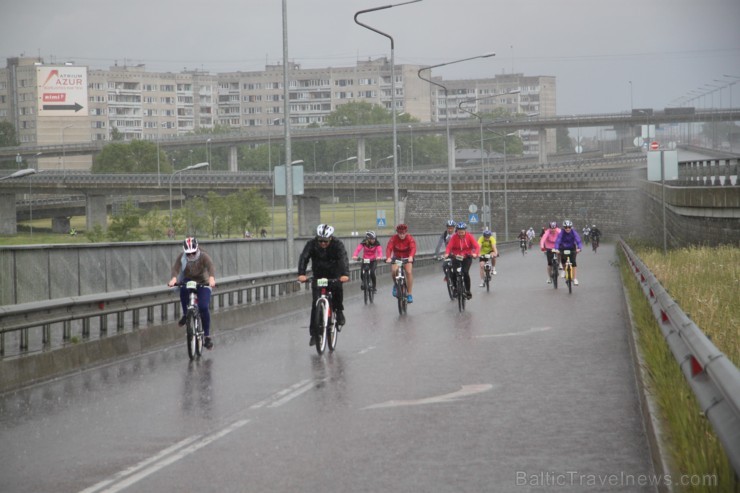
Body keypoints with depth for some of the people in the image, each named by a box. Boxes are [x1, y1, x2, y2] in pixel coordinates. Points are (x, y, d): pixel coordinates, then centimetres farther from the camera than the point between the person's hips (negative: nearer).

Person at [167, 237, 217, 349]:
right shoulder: (182, 257, -13)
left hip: (203, 283, -1)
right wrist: (174, 279, -50)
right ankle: (185, 314, -10)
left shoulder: (204, 256, -20)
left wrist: (211, 279, -58)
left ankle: (207, 336, -6)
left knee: (203, 308, -18)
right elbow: (176, 268, -28)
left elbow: (211, 267, -37)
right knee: (183, 290, -35)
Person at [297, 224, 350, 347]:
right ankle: (314, 334, -2)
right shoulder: (311, 243, -17)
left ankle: (339, 311, -7)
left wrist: (345, 274, -52)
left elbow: (343, 259, -34)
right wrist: (301, 274, -46)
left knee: (337, 287, -33)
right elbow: (303, 258, -29)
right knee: (316, 303, -8)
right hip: (318, 275, 1)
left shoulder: (337, 244, -20)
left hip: (334, 274, -1)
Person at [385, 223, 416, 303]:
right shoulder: (394, 238, -19)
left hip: (407, 258, 0)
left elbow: (413, 248, -36)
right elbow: (389, 248, -31)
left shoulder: (410, 239, -21)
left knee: (409, 272, -23)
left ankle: (409, 294, -16)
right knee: (394, 270, -27)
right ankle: (396, 285, 4)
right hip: (396, 258, 0)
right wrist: (388, 258, -51)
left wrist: (411, 257, -57)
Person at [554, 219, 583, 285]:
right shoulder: (562, 233, -22)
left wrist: (579, 248, -50)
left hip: (572, 248, -1)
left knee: (573, 262, -14)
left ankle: (575, 278, -11)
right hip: (563, 248, 1)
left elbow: (578, 240, -31)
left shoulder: (574, 232, -22)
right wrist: (556, 249, -49)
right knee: (563, 259, -14)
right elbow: (557, 241, -32)